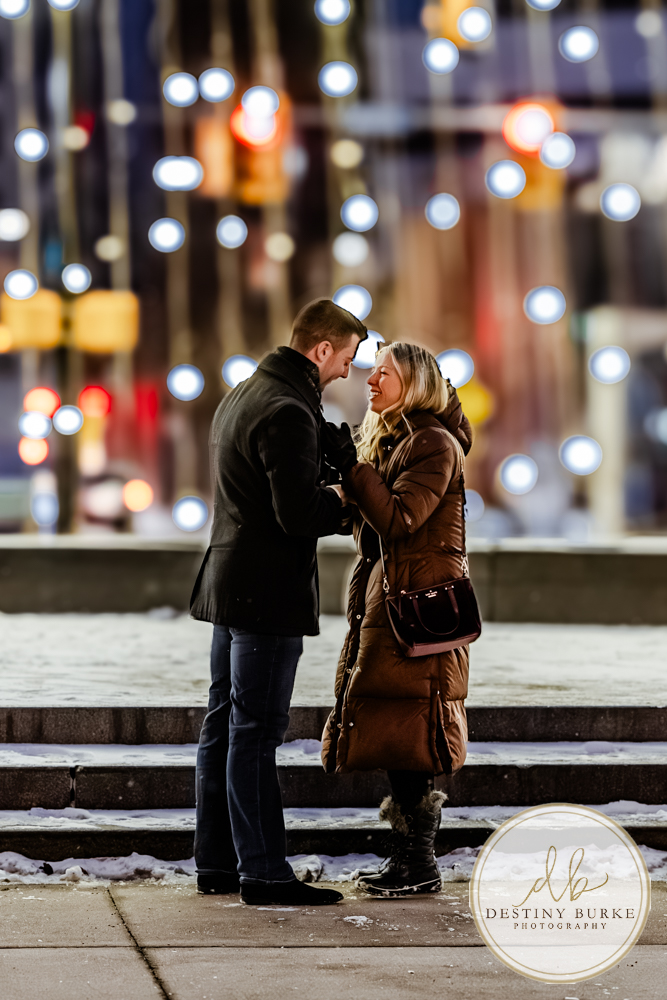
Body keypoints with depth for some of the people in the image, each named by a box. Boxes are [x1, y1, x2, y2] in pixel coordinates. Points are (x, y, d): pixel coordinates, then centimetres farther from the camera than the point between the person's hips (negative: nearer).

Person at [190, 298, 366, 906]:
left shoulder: (242, 396, 16)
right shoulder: (287, 412, -17)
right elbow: (300, 515, -23)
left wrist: (339, 467, 8)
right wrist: (344, 497, -4)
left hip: (229, 582, 10)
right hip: (269, 591, -10)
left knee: (223, 728, 12)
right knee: (256, 733, -7)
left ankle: (217, 863, 18)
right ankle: (263, 873, -3)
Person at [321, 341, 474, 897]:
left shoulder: (435, 444, -10)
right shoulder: (392, 440, 19)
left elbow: (398, 521, -20)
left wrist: (352, 466, -18)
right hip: (385, 602, 9)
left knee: (407, 739, -8)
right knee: (396, 742, 8)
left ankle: (420, 864, -3)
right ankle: (409, 858, 12)